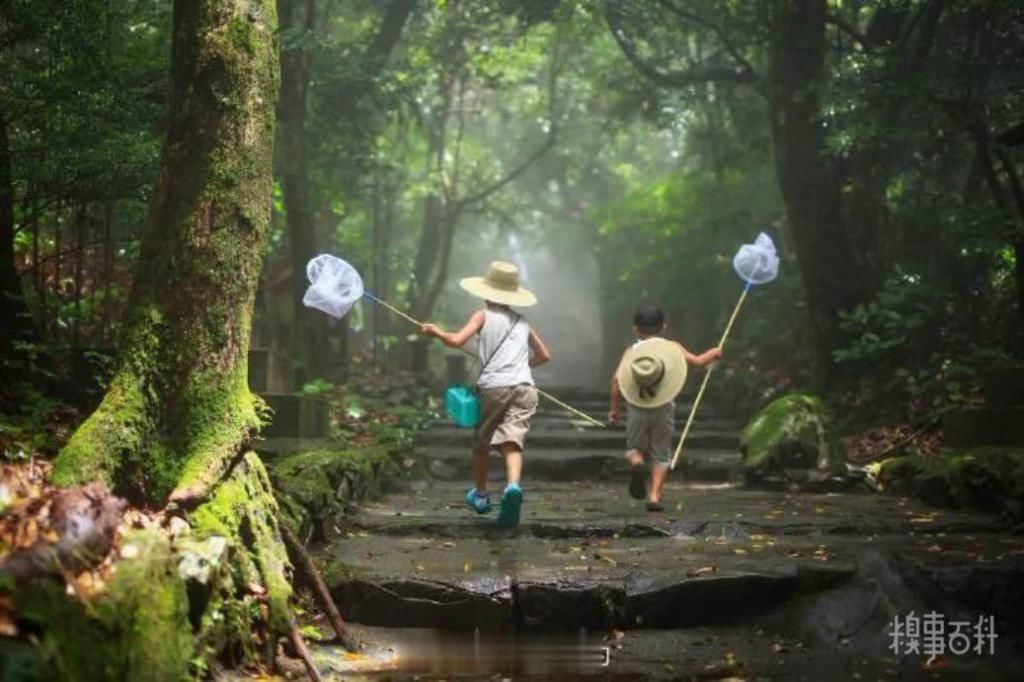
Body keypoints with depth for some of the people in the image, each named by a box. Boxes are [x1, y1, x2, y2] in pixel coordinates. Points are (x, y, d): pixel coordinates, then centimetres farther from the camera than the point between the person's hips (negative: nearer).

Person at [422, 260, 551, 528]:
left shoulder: (484, 315, 6)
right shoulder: (522, 323, 20)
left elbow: (456, 340, -7)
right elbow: (544, 355, 28)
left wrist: (436, 331, 10)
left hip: (493, 385, -2)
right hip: (524, 387, 2)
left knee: (481, 441, 18)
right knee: (512, 441, -9)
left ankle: (480, 494, 33)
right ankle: (513, 485, -37)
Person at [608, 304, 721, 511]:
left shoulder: (631, 352, 2)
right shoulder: (673, 348, 2)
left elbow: (617, 378, -8)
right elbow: (698, 361, 1)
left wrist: (614, 407, -1)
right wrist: (713, 353, 22)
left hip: (636, 409, 0)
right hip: (664, 408, 0)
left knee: (634, 448, 16)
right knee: (661, 454, 11)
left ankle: (636, 463, -19)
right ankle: (654, 495, 0)